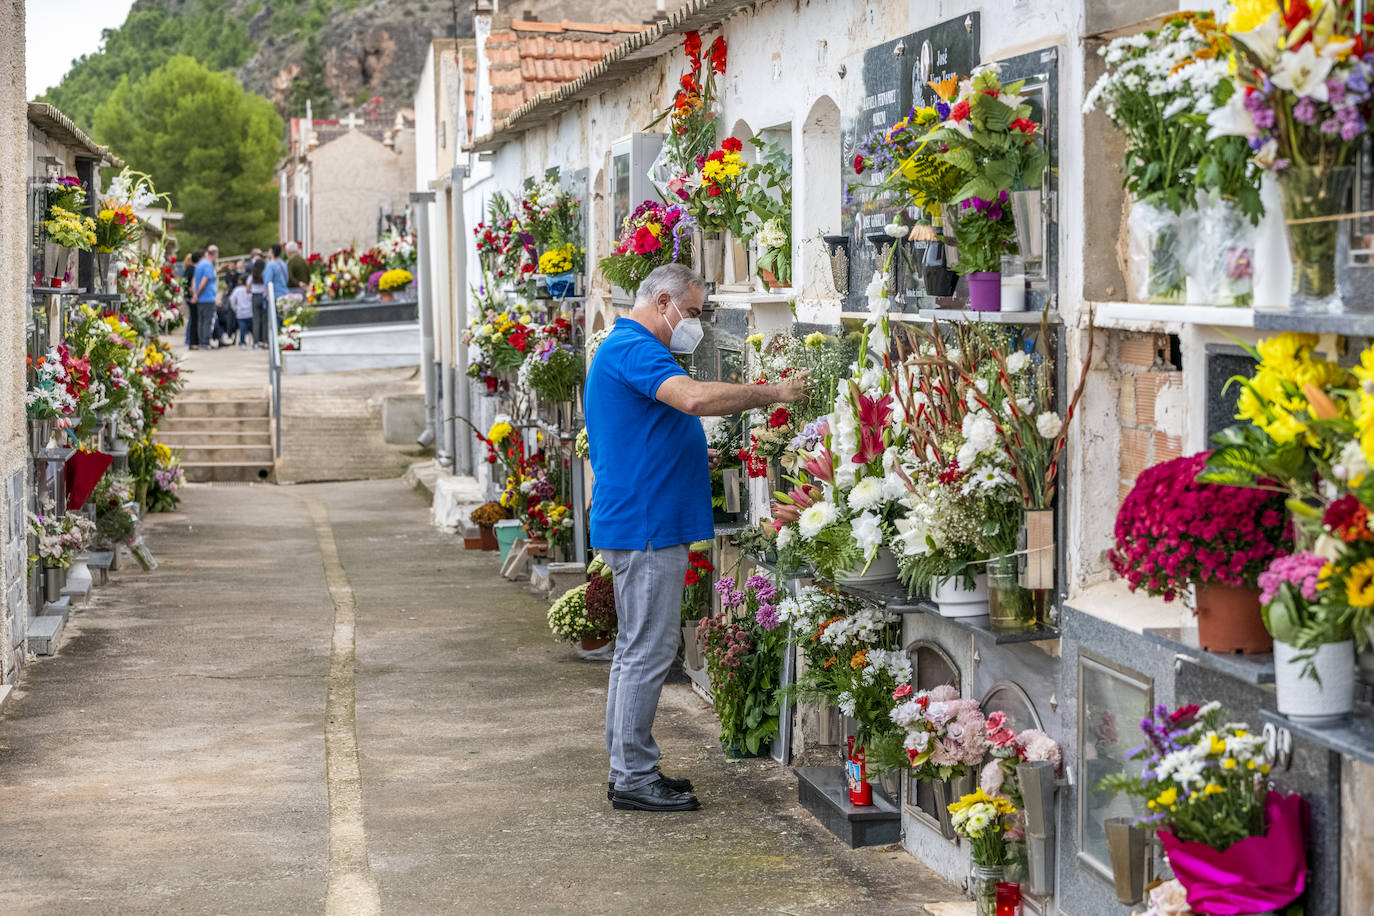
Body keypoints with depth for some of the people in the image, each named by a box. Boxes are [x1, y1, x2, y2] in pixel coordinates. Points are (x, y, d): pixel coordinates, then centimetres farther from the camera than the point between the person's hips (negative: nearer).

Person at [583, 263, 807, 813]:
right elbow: (696, 397, -30)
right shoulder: (632, 349, -14)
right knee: (647, 651, -7)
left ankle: (630, 767, 21)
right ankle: (634, 779, -1)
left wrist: (696, 461, 17)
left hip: (635, 528, 11)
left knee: (636, 649, 14)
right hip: (645, 527, -11)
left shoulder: (626, 350, 21)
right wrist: (774, 393, -21)